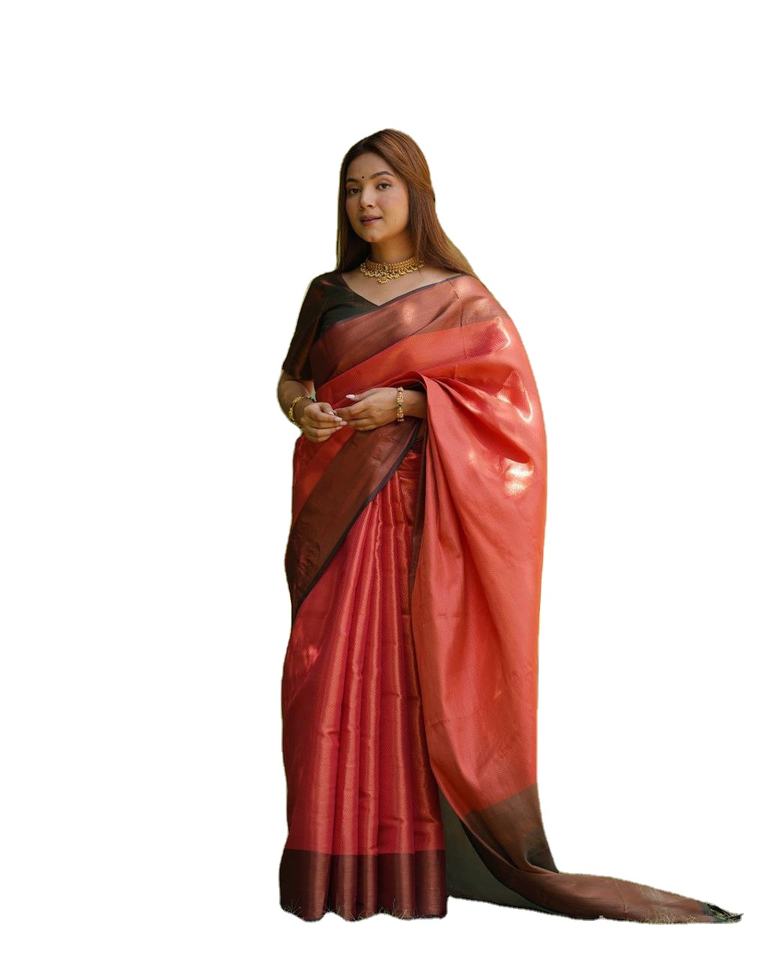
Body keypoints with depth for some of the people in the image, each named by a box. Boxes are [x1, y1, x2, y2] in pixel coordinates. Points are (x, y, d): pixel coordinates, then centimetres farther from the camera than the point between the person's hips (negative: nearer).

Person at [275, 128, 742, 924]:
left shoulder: (460, 296, 1)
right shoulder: (327, 293, 12)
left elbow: (506, 388, -6)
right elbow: (290, 378, 17)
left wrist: (406, 403, -16)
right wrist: (301, 409, -6)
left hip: (418, 511, -3)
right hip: (335, 507, 3)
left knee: (415, 671, -3)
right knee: (331, 671, 0)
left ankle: (413, 854, 8)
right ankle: (336, 859, 10)